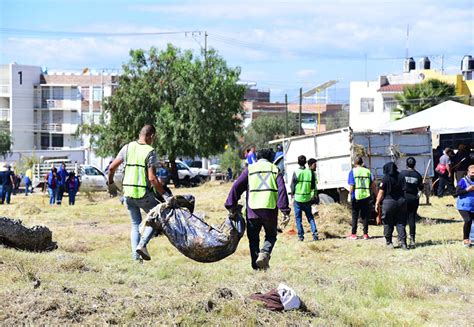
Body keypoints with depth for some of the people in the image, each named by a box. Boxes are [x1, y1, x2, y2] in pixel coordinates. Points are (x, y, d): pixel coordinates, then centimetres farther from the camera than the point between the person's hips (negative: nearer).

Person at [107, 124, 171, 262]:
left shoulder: (128, 147, 5)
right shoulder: (150, 152, -10)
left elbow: (111, 168, 7)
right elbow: (152, 178, -17)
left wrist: (111, 184, 22)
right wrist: (164, 194, -12)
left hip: (128, 193, 5)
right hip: (143, 194, -5)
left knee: (135, 224, 17)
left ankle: (135, 255, 5)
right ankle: (142, 244, -5)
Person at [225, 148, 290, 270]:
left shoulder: (249, 169, 12)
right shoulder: (275, 169, 11)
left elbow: (236, 187, 3)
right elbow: (282, 190, -1)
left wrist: (231, 206, 5)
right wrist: (285, 211, -5)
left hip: (252, 210, 0)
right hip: (270, 210, 0)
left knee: (253, 238, 12)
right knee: (271, 235, 16)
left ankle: (256, 265, 7)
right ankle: (265, 253, -12)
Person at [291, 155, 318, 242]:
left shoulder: (296, 172, -10)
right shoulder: (310, 172, -2)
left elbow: (293, 185, -5)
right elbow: (313, 186, 4)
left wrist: (292, 195, 9)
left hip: (298, 198, -3)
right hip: (307, 198, 3)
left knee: (298, 218, 7)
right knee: (310, 217, 13)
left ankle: (301, 235, 6)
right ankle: (315, 233, 1)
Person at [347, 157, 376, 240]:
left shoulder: (353, 171, -2)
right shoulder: (368, 171, 6)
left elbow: (351, 186, -9)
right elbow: (373, 185, 3)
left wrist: (350, 196, -1)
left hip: (356, 196, -2)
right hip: (366, 196, 2)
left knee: (355, 216, 7)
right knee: (365, 216, 8)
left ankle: (353, 234, 9)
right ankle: (365, 234, 7)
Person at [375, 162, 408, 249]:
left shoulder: (385, 178, -8)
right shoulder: (401, 177, 3)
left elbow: (381, 192, -8)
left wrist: (377, 203, -1)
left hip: (388, 202, -3)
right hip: (401, 202, 3)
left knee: (388, 224, 8)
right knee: (401, 223, 7)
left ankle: (389, 242, 11)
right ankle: (402, 242, -1)